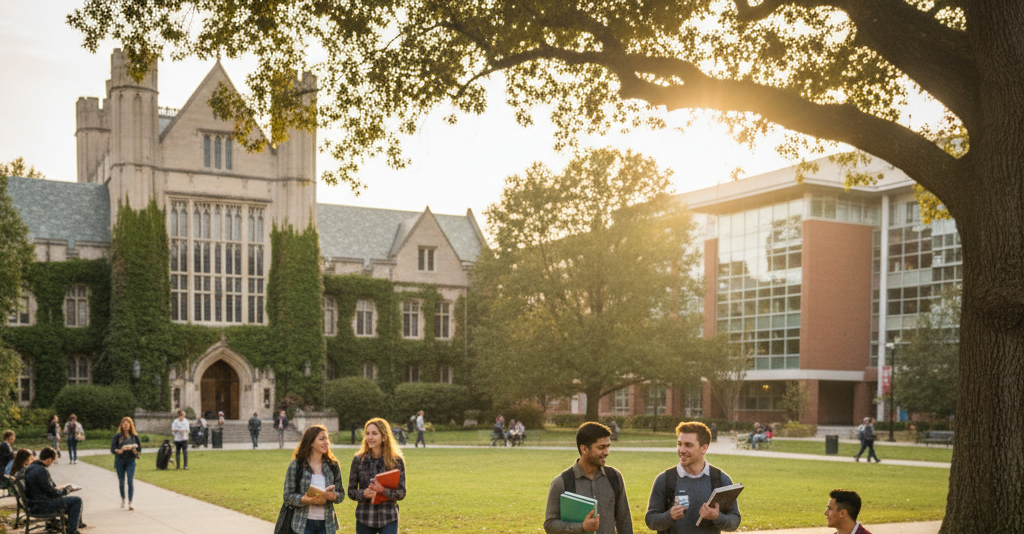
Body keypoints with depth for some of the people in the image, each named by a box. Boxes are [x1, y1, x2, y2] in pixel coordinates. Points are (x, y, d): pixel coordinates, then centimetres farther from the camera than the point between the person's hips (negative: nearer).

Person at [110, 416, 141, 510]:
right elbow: (112, 448, -7)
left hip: (131, 461, 0)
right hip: (120, 461, 0)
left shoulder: (134, 436, 4)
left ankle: (130, 503, -10)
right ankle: (122, 499, 34)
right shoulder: (117, 435, 0)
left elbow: (139, 448, 7)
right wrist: (119, 450, -27)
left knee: (131, 481, -11)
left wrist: (132, 447, -13)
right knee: (121, 481, 9)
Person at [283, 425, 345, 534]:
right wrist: (304, 499, -22)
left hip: (327, 524, 2)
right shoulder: (296, 465, -2)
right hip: (304, 524, -2)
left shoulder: (333, 466, 7)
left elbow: (341, 495, 8)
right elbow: (288, 497, -4)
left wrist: (333, 496, -14)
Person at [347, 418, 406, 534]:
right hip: (364, 519, 2)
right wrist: (363, 493, -18)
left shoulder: (397, 460, -3)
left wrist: (383, 490, -21)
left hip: (388, 519, -2)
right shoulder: (358, 460, 1)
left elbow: (401, 493, -2)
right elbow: (351, 491, 4)